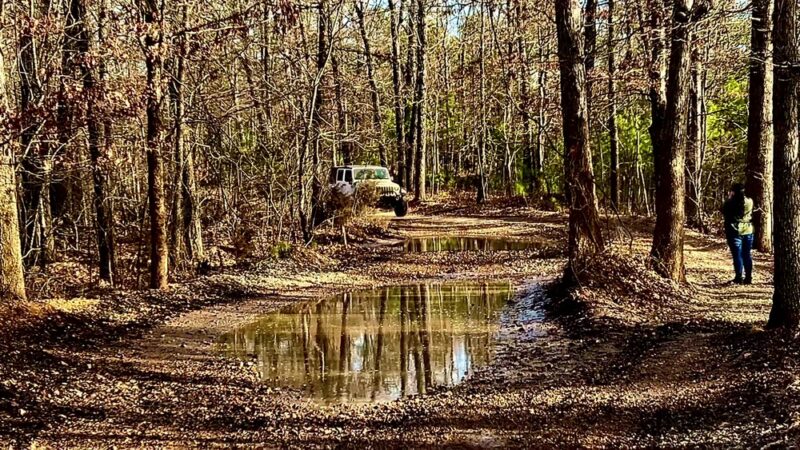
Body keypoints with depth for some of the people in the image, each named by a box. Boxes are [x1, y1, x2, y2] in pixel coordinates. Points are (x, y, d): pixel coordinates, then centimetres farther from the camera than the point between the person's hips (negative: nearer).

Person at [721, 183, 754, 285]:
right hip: (748, 231, 4)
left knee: (737, 255, 1)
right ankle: (748, 277, 14)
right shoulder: (749, 202, -4)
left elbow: (724, 212, 2)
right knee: (747, 255, 12)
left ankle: (739, 277, -1)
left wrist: (728, 199, 6)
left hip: (735, 232, -4)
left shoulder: (731, 203, -14)